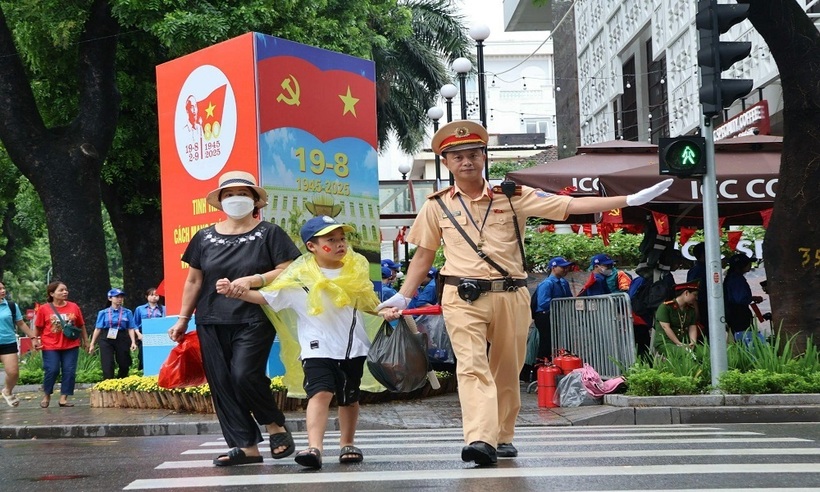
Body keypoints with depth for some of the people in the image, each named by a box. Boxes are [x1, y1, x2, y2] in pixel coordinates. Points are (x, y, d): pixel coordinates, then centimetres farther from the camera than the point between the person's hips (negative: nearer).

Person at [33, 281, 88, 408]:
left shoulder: (74, 307, 3)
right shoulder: (44, 309, -4)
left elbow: (81, 326, 10)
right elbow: (38, 328, 2)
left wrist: (85, 341, 13)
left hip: (71, 346, 2)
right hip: (50, 347, -2)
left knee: (69, 372, -1)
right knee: (52, 371, -6)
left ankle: (63, 398, 7)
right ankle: (46, 396, 16)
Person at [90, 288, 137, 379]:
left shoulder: (127, 312, 5)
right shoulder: (103, 313, 5)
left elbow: (131, 328, 2)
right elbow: (98, 329, 4)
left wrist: (133, 342, -10)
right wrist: (92, 344, 2)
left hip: (122, 340, 1)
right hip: (106, 340, -1)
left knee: (124, 365, 7)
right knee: (107, 366, -7)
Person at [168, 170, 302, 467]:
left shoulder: (269, 234, 2)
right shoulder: (205, 237, 11)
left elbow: (286, 272, -5)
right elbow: (194, 281, 16)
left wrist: (253, 280, -18)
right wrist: (183, 319, 14)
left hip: (254, 320, -4)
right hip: (212, 322, 4)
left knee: (245, 374, -20)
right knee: (221, 384, 0)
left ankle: (276, 425, 5)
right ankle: (246, 446, 6)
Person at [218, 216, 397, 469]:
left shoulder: (355, 269, 4)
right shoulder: (299, 276, -7)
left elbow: (367, 301, 18)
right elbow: (266, 297, -6)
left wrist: (384, 312, 0)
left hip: (353, 347, 4)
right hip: (318, 348, -4)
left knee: (349, 397, 14)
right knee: (321, 392, -22)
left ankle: (347, 444, 31)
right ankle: (314, 447, -30)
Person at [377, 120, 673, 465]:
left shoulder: (513, 197, 5)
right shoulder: (437, 206, 9)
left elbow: (570, 205, 2)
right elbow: (423, 256, 17)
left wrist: (629, 201, -4)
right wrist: (403, 296, 11)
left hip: (510, 297, 1)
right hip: (463, 298, -1)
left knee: (507, 371, 8)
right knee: (472, 366, -16)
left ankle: (503, 437, 24)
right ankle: (480, 440, -28)